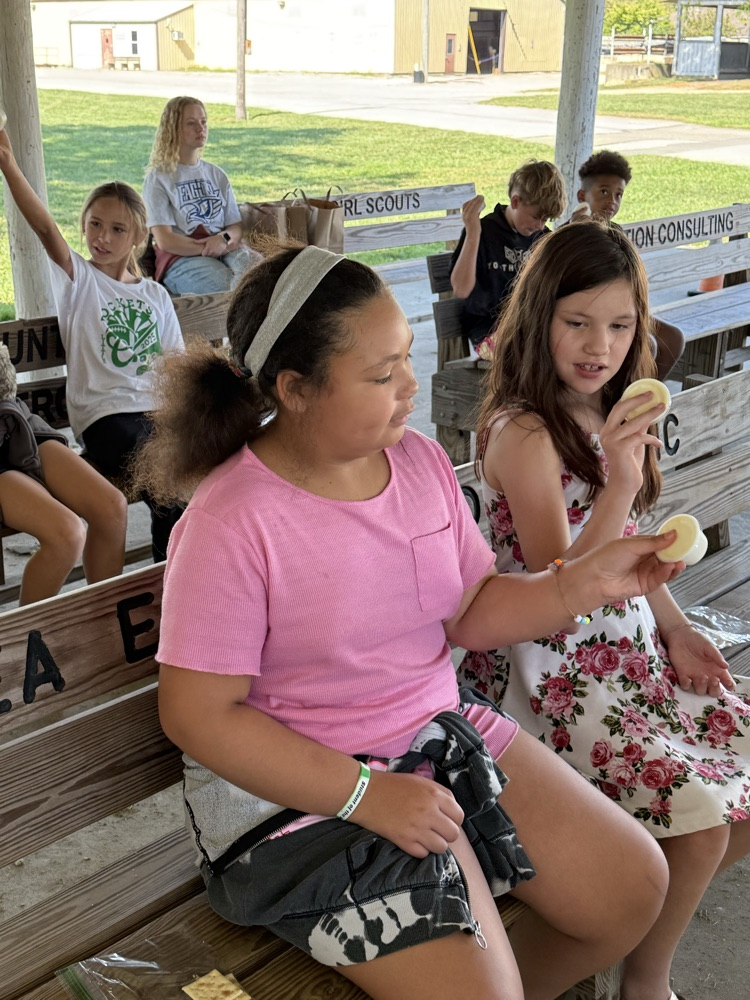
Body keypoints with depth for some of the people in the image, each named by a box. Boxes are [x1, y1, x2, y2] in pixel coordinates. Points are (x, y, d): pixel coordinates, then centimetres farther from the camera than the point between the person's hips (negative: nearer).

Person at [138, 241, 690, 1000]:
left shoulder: (420, 460, -2)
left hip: (445, 731, 7)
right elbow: (197, 715, -19)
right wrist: (368, 795, -22)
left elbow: (471, 614, 7)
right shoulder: (233, 522, -22)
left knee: (634, 884, 7)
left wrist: (587, 582, -8)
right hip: (307, 785, -6)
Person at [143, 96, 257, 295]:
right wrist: (208, 248, -11)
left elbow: (236, 227, 16)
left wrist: (224, 239, -8)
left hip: (225, 249, 5)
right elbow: (164, 240, -3)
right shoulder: (158, 178, 6)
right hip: (181, 258, -5)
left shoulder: (216, 174, 24)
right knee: (235, 287, -37)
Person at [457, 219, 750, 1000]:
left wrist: (675, 628, 6)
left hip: (630, 644, 8)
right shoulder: (524, 433, -19)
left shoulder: (609, 414, 6)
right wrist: (619, 484, -33)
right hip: (555, 670, -8)